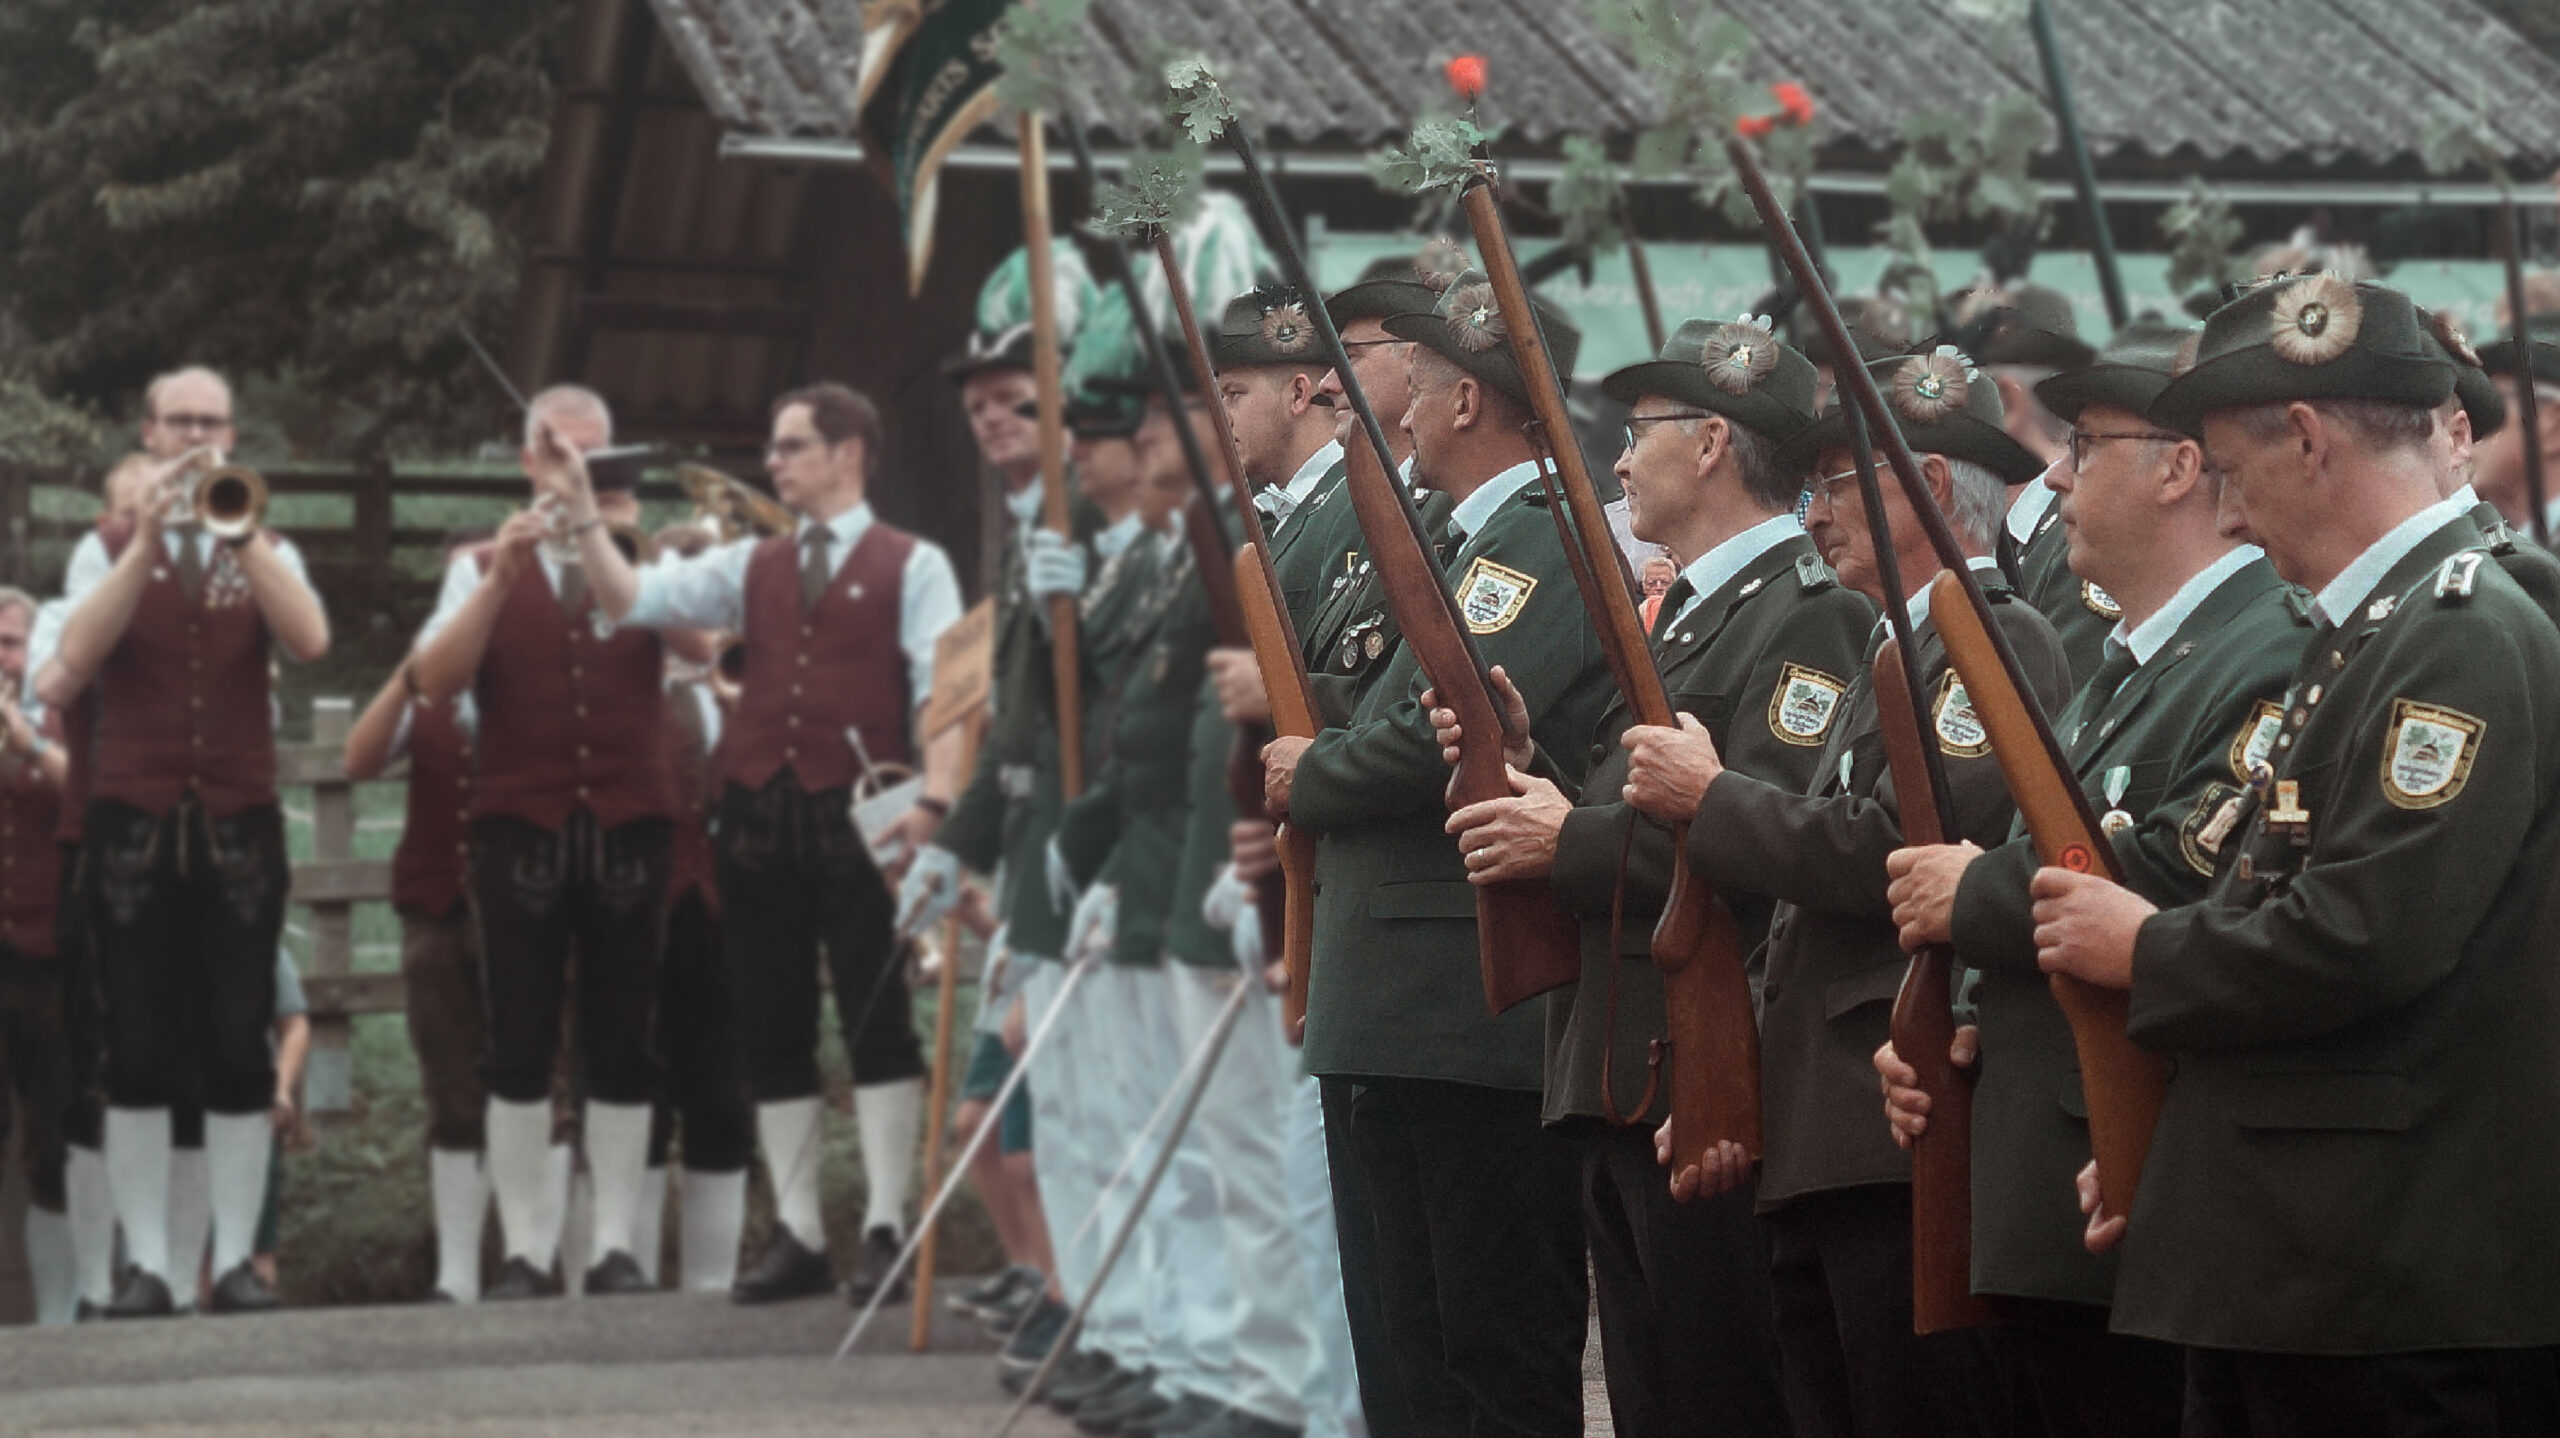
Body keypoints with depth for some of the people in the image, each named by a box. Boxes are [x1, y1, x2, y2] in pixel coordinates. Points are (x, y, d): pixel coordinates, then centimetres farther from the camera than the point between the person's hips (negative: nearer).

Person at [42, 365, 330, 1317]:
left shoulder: (267, 552, 11)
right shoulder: (107, 552, 8)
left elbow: (309, 641, -10)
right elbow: (76, 658, -11)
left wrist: (238, 531, -17)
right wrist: (149, 540, -17)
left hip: (240, 824, 1)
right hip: (133, 823, -1)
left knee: (239, 1051, -1)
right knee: (138, 1054, -2)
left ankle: (235, 1258, 3)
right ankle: (148, 1263, 1)